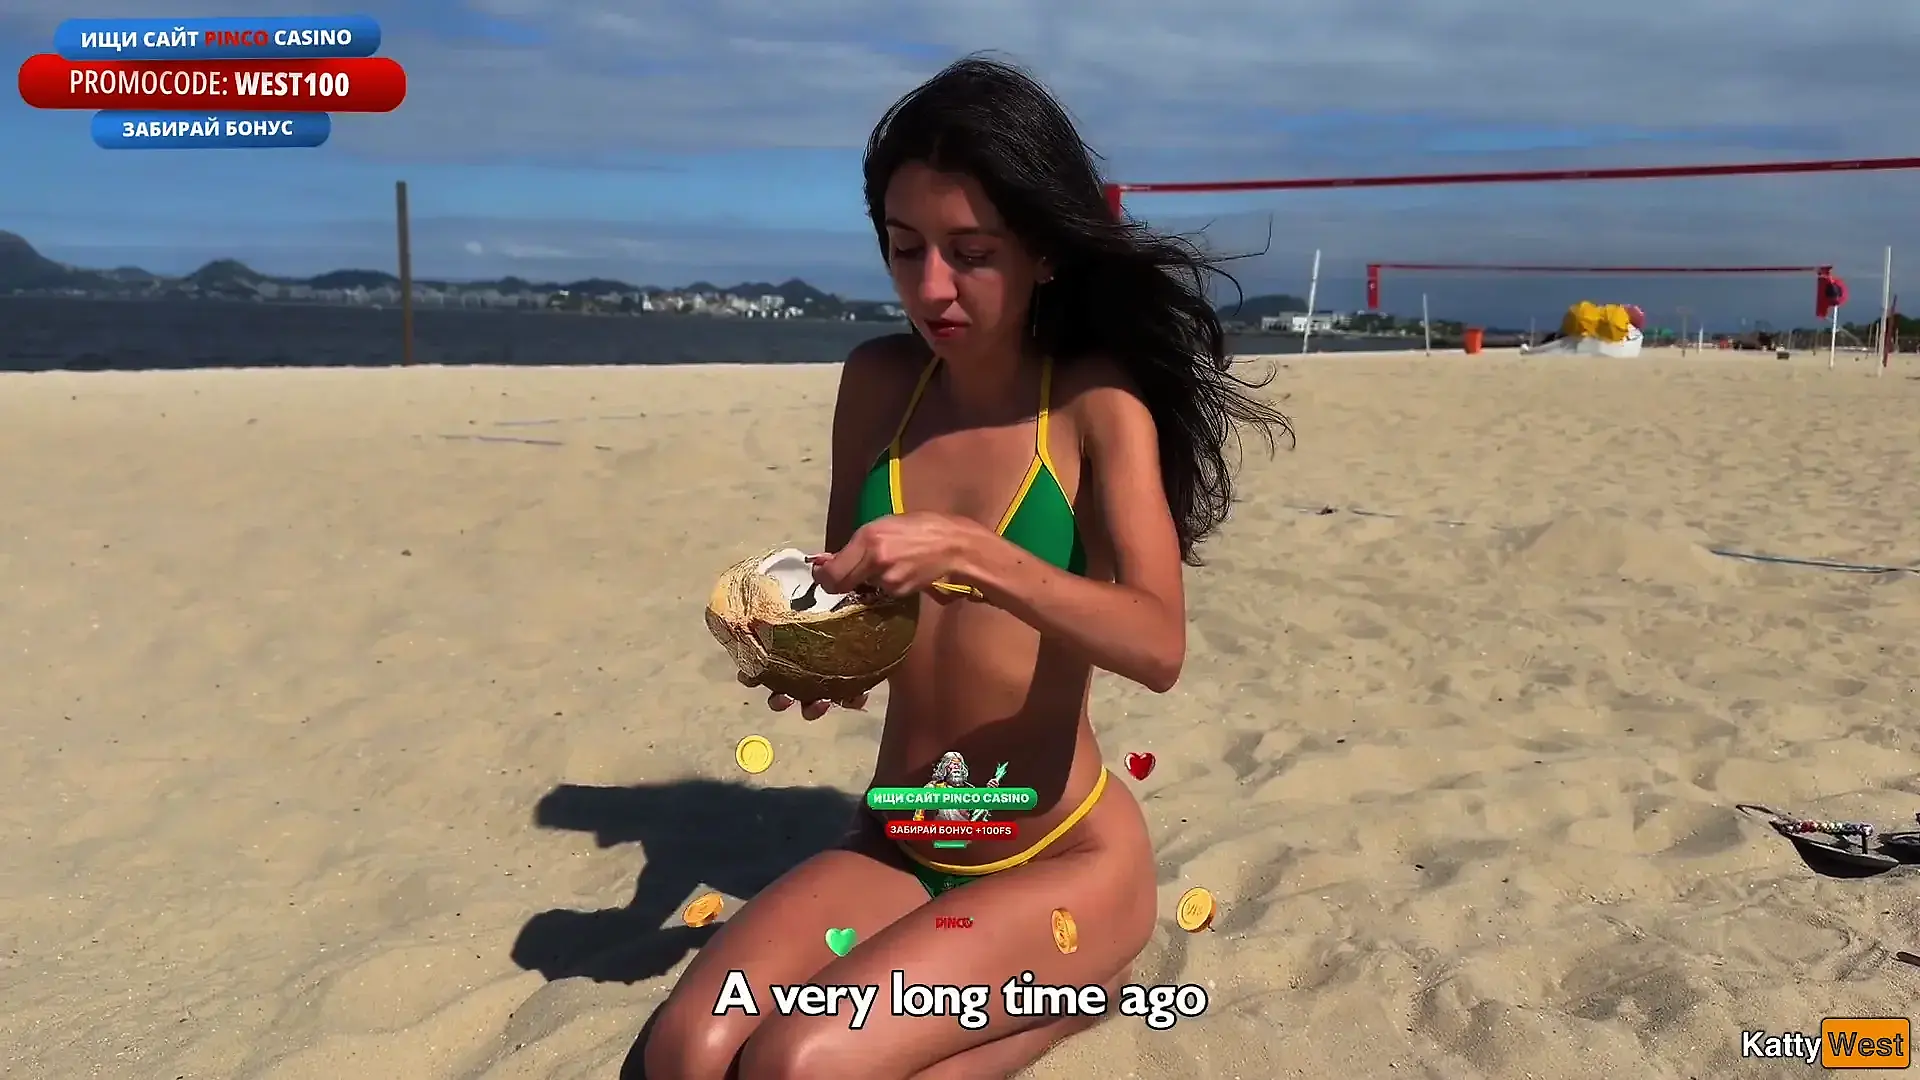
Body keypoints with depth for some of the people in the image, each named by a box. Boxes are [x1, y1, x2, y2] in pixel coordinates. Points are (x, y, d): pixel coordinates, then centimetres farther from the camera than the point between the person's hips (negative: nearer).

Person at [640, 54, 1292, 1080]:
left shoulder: (1098, 401, -12)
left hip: (1065, 857, -5)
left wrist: (969, 552, -36)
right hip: (894, 846, 5)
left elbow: (1159, 645, -22)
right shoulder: (878, 382, 1)